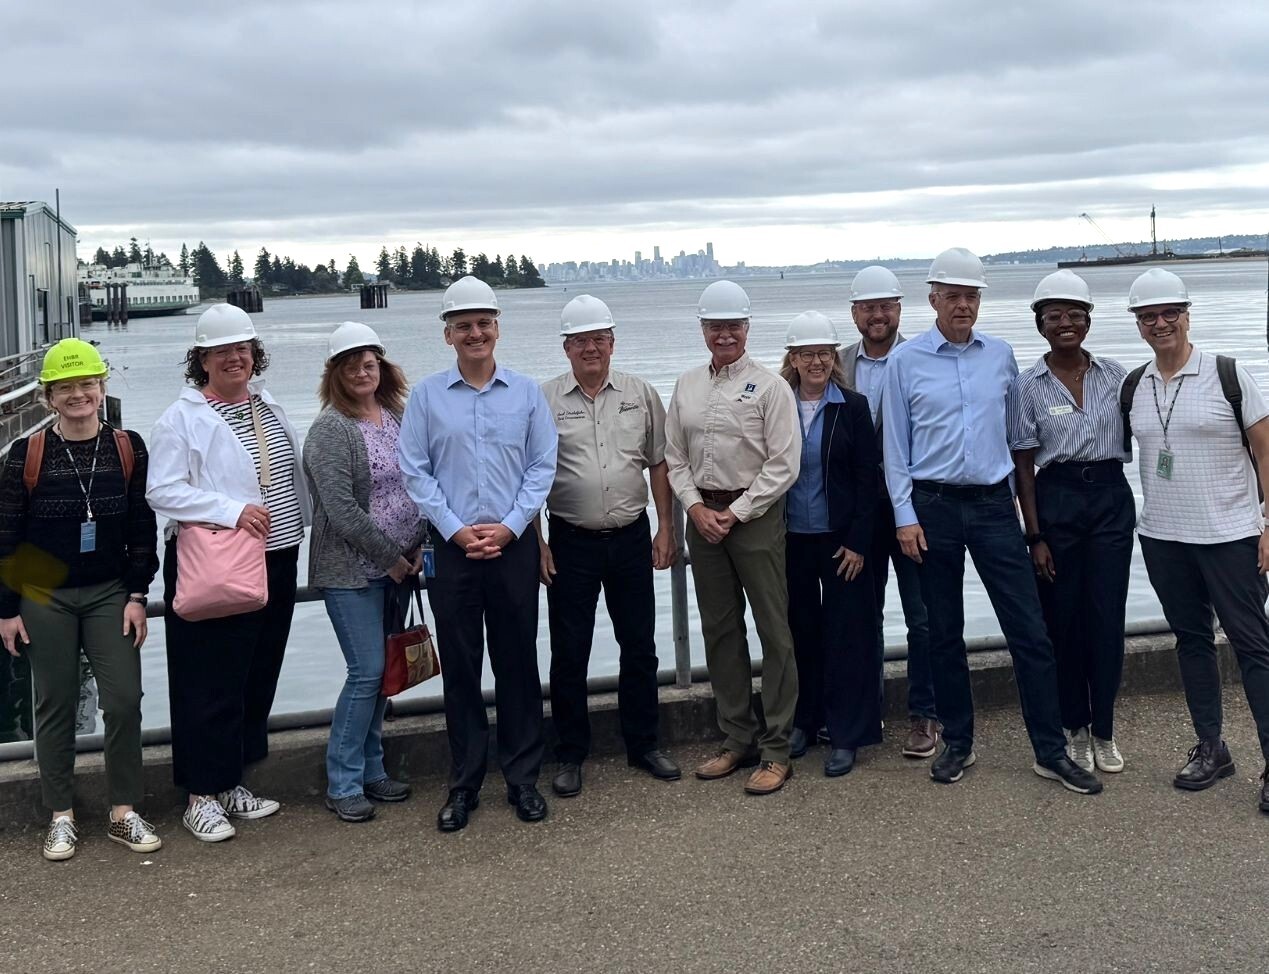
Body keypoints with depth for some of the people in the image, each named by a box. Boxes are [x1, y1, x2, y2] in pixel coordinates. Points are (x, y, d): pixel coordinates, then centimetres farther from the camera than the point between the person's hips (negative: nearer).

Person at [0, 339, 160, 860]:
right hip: (44, 597, -1)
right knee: (55, 704, 7)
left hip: (111, 593, 1)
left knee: (124, 698, -2)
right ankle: (61, 817, 19)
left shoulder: (127, 448, -1)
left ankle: (124, 812, 13)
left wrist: (137, 595, -2)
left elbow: (142, 528, 2)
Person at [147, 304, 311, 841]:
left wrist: (306, 529, 17)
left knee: (258, 679, 13)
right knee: (211, 684, -2)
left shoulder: (270, 409, 13)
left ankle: (231, 781, 26)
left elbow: (295, 476, 22)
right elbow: (162, 491, -15)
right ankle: (202, 795, 9)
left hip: (274, 563, 7)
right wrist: (232, 511, -22)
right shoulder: (181, 418, -8)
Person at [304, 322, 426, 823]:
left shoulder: (398, 417, 9)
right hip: (352, 571, -6)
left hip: (398, 566, 6)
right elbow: (341, 509, -17)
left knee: (381, 670, 11)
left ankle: (371, 770, 23)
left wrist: (419, 547, 1)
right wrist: (389, 557, -12)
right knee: (367, 671, -7)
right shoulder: (331, 429, -11)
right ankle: (343, 785, 5)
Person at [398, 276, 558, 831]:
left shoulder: (526, 393, 5)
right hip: (453, 550, 0)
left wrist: (509, 526, -8)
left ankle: (523, 779, 17)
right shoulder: (426, 396, 3)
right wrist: (456, 530, -8)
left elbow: (543, 466, 3)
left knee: (517, 662, 6)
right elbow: (414, 471, 1)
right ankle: (463, 785, 16)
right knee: (459, 667, 5)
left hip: (514, 546, 0)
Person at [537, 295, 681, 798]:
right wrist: (536, 543, -4)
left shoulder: (640, 395, 5)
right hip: (571, 543, -2)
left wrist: (666, 528, 5)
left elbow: (659, 464, 9)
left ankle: (643, 745, 25)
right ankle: (571, 756, 17)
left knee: (639, 646, 11)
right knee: (568, 653, 4)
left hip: (631, 538, 2)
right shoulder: (545, 400, -2)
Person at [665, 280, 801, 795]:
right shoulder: (687, 386, 12)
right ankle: (738, 738, 21)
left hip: (755, 515, -5)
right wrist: (695, 506, -3)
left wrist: (734, 513, -12)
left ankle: (776, 749, 3)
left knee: (774, 631, -4)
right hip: (703, 515, 5)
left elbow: (783, 466, -9)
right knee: (719, 630, 10)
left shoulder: (769, 386, -4)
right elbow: (675, 457, 12)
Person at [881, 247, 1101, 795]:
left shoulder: (1001, 356, 7)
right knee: (944, 633, 8)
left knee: (1029, 630, -1)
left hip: (994, 504, 2)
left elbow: (1017, 428, 16)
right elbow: (895, 446, 1)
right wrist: (905, 517, -4)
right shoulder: (905, 361, 0)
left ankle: (1051, 751, 7)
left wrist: (1020, 493, 12)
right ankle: (957, 743, 22)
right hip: (933, 507, -1)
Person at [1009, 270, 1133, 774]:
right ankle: (1075, 729, 21)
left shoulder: (1115, 374, 5)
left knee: (1107, 617, 2)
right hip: (1056, 501, -1)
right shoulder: (1027, 386, -1)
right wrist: (1035, 536, -6)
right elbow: (1023, 464, -1)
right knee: (1063, 619, 6)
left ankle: (1104, 732, 15)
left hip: (1111, 496, 1)